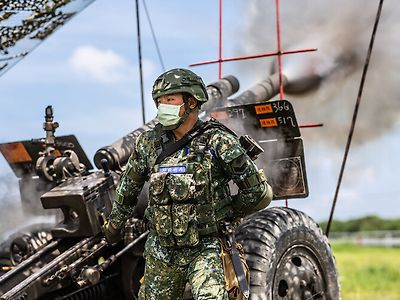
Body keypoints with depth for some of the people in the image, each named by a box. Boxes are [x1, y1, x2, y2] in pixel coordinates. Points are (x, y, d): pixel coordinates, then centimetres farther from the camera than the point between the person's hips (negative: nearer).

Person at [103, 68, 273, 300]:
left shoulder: (218, 142, -12)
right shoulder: (149, 143, 0)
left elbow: (259, 193, -4)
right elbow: (130, 185, 18)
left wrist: (224, 215, 5)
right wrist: (115, 221, 27)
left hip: (206, 248, -4)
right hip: (161, 251, 5)